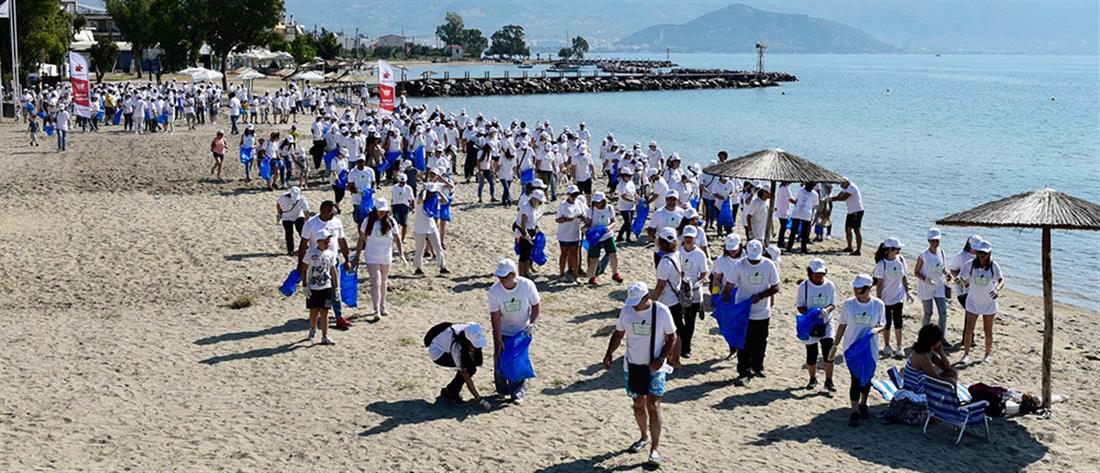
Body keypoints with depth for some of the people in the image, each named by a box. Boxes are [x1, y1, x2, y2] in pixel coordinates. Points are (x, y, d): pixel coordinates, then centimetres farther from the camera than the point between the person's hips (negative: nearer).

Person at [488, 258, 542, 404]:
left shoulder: (527, 285, -22)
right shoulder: (494, 290, -22)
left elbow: (535, 306, -7)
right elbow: (495, 316, -19)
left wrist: (532, 324, -21)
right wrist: (498, 340, -20)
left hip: (522, 331, -1)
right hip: (503, 332, 1)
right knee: (500, 359, 3)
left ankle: (518, 393, 7)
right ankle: (502, 390, 23)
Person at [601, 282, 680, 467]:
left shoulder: (661, 311, -13)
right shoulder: (626, 310, -5)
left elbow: (672, 337, -4)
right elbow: (618, 333, 8)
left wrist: (661, 358, -16)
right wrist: (609, 353, -6)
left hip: (655, 367, -4)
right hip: (632, 365, 4)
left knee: (653, 405, -10)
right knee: (638, 404, 15)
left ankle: (655, 448, -6)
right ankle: (644, 436, 37)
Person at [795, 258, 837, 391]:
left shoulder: (829, 285, -2)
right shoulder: (804, 286, -7)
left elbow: (833, 304, 2)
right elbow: (799, 306, -4)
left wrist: (827, 310, -21)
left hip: (827, 323, 1)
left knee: (829, 351, -9)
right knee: (811, 353, 5)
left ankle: (829, 381, 1)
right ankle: (813, 379, 25)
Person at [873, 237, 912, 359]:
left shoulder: (900, 259, -3)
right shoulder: (882, 263, -15)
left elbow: (904, 277, 8)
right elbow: (879, 283, -11)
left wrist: (907, 292, 7)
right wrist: (878, 299, -11)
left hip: (899, 296, 2)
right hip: (886, 298, -2)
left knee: (898, 321, -2)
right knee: (887, 323, 9)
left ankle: (900, 348, 6)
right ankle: (887, 347, 25)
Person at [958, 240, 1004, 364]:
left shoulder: (994, 266, -13)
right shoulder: (970, 264, -11)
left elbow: (1001, 281, -20)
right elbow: (961, 278, -8)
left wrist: (997, 290, -41)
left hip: (989, 302, 0)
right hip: (973, 301, 0)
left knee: (988, 330, 10)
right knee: (969, 328, -5)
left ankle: (988, 354, 27)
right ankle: (966, 354, 6)